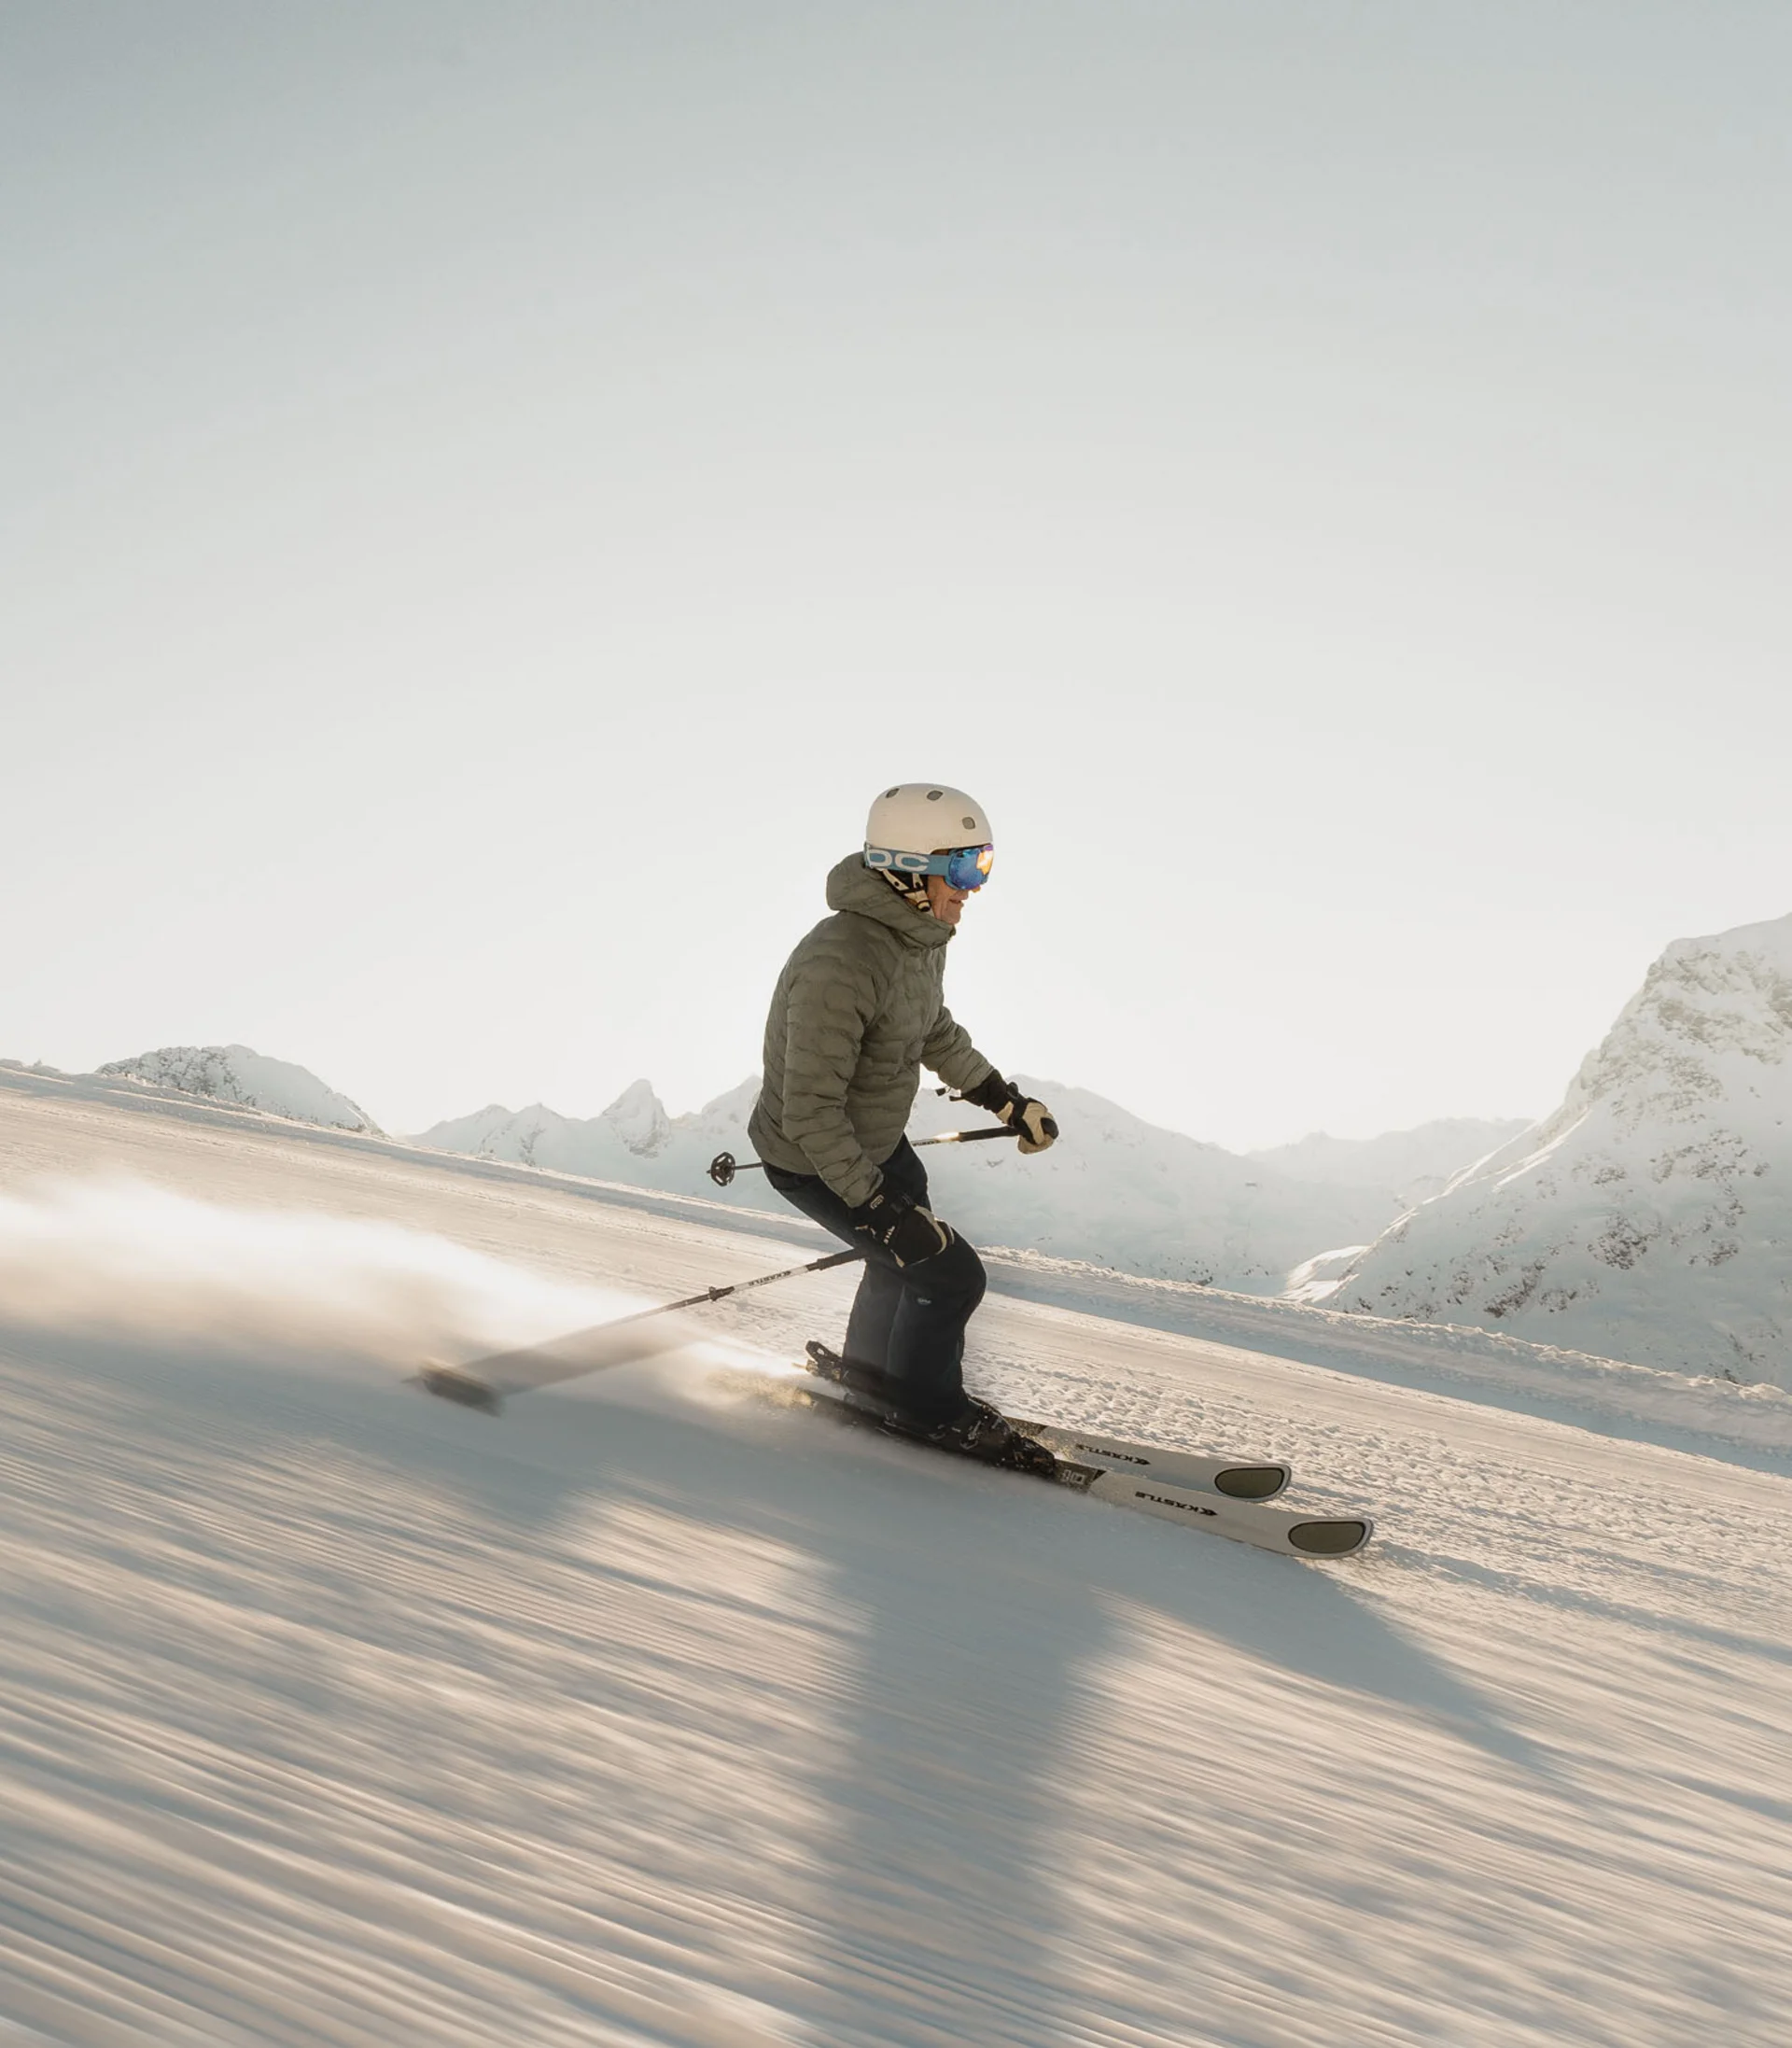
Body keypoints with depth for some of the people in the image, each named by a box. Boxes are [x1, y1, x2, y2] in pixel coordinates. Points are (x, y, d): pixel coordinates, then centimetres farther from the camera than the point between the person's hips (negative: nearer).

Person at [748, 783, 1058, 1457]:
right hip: (816, 1163, -9)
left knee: (905, 1258, 27)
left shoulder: (921, 933, -6)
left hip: (878, 1141, 9)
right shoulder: (840, 964, -36)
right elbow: (811, 1112, -33)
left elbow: (935, 1033, 15)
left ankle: (871, 1365, 54)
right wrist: (879, 1210, -31)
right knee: (950, 1274, -3)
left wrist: (1005, 1098, 12)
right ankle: (925, 1406, 22)